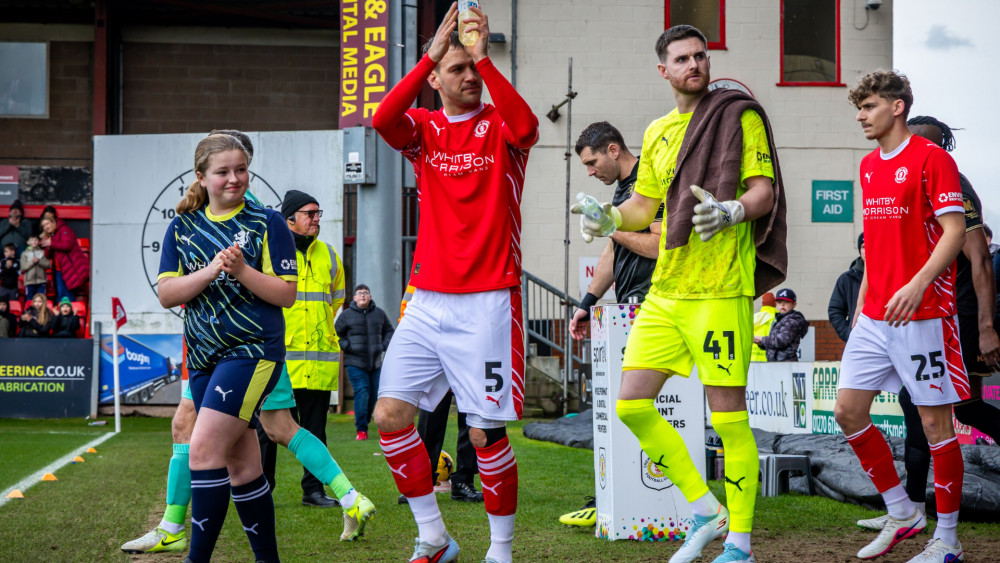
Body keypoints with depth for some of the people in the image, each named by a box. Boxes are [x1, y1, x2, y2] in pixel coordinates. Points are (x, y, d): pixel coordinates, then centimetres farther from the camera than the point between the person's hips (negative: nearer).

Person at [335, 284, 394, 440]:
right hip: (355, 363, -4)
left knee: (374, 394, 6)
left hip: (375, 362, 4)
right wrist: (347, 347, -8)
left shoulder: (379, 314, 9)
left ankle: (364, 422, 25)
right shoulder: (346, 315, 0)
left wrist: (384, 345, 4)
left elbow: (389, 331, 21)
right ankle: (361, 429, -11)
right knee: (362, 392, -14)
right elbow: (336, 335, 7)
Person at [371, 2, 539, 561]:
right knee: (390, 417, -2)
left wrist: (485, 56, -22)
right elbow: (382, 119, -14)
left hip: (488, 302, -4)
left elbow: (526, 127, -24)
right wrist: (433, 51, -18)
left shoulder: (499, 124, 2)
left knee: (486, 432, -5)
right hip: (427, 300, 4)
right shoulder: (424, 128, 10)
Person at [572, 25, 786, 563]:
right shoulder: (657, 132, 17)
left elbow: (764, 191, -7)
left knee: (728, 416, -6)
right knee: (631, 405, 2)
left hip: (720, 290, -7)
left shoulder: (738, 115, -1)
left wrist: (732, 211, -27)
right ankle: (705, 511, 15)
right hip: (665, 290, 7)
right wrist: (609, 218, 2)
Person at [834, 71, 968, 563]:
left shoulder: (931, 158, -8)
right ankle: (902, 513, 18)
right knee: (848, 410, 4)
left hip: (923, 314, -8)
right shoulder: (869, 166, 15)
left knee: (935, 421, -2)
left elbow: (954, 231, -15)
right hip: (875, 315, 8)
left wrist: (918, 284, -27)